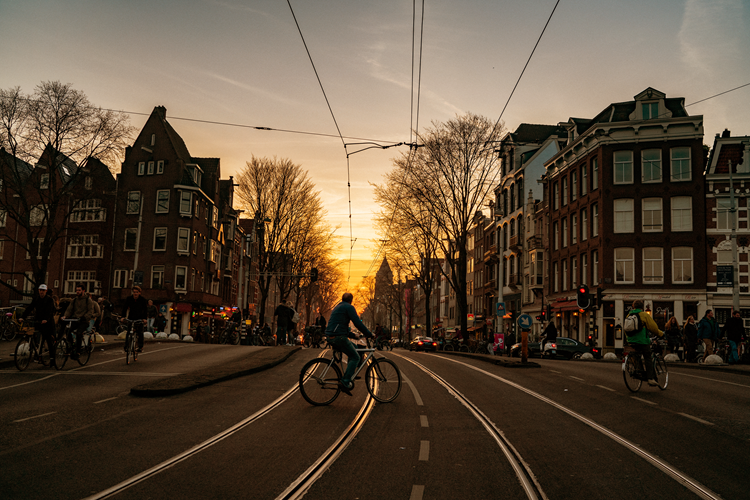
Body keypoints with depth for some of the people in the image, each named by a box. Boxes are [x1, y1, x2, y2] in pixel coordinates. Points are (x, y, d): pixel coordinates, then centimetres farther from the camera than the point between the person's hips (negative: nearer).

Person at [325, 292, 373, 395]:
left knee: (353, 347, 23)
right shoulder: (349, 307, -3)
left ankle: (350, 375, 18)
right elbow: (358, 323, -11)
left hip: (331, 337, 9)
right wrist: (369, 334, -3)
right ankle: (345, 382, -17)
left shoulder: (337, 307, 25)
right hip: (339, 337, -9)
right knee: (355, 357, -4)